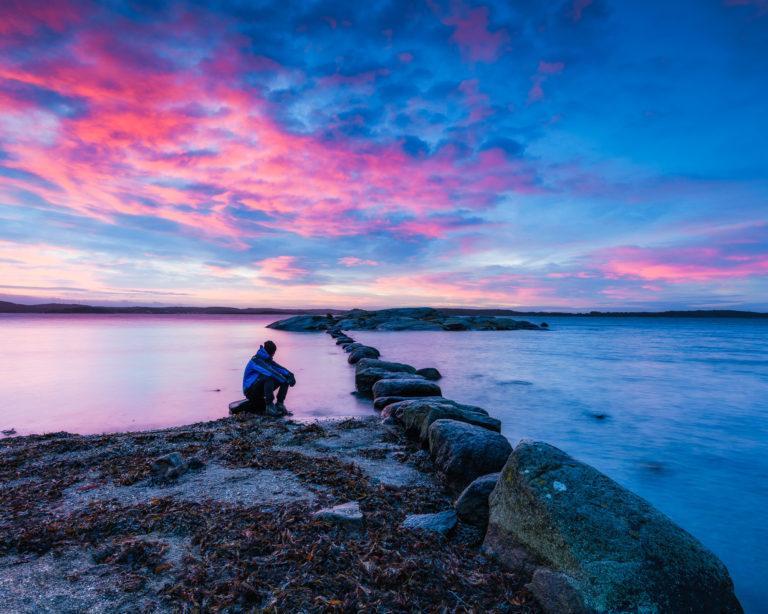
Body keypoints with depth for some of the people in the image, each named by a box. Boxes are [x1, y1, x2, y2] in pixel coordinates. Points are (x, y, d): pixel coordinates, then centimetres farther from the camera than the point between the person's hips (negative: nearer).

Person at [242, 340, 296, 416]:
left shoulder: (267, 359, 10)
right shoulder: (256, 360, -19)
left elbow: (279, 368, 2)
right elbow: (270, 371, -31)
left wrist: (290, 375, -17)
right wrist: (286, 381, -30)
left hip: (261, 389, 8)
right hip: (250, 390, -8)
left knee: (285, 376, -6)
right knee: (269, 377, -36)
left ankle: (279, 404, -12)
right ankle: (269, 407, -33)